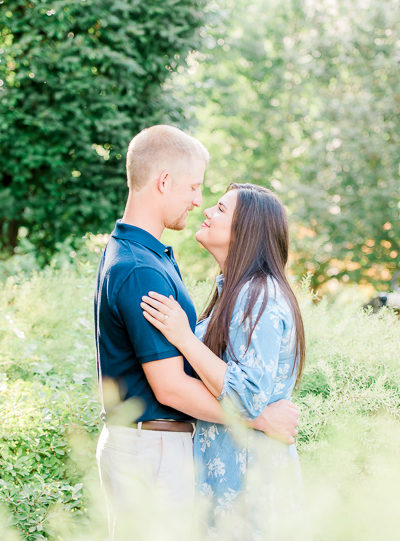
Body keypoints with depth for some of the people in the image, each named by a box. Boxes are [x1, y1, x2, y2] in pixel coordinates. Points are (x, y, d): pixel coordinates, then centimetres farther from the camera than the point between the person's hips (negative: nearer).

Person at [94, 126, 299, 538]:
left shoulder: (132, 252, 11)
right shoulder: (140, 272, -23)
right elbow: (171, 388, -23)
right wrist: (263, 419, -14)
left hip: (147, 439, 10)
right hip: (151, 448, -10)